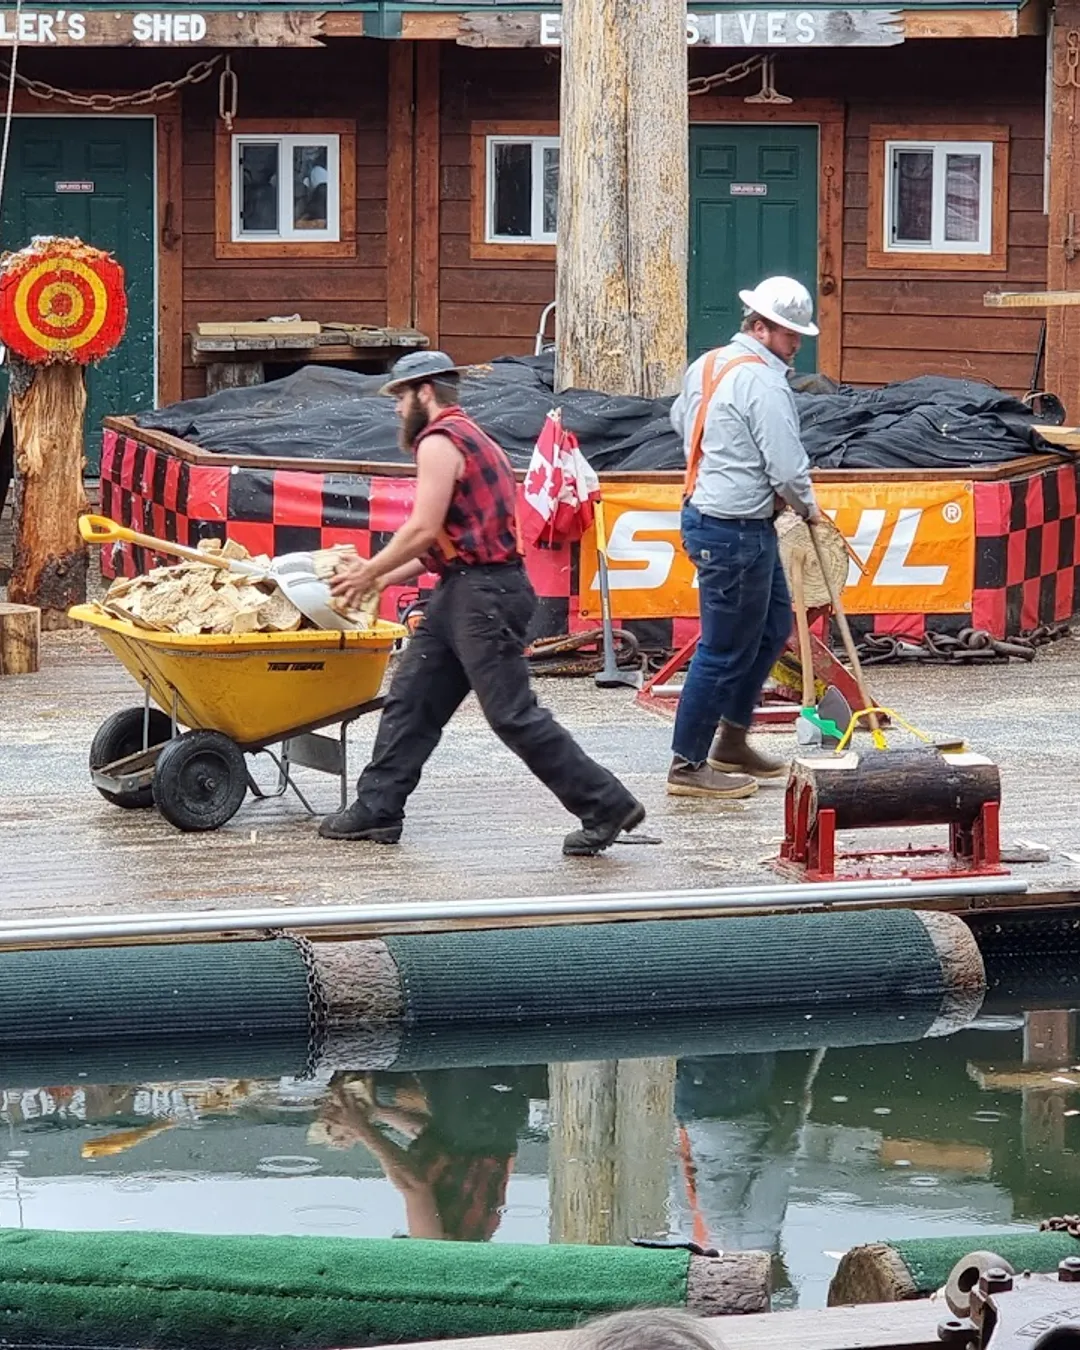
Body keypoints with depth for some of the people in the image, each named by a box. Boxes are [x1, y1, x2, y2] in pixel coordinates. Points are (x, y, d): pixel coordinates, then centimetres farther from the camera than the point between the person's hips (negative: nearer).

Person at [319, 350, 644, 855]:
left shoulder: (439, 442, -11)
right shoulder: (469, 437, 22)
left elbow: (424, 530, -18)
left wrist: (371, 572, -6)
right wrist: (386, 577, 19)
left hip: (483, 594, -11)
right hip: (462, 591, 11)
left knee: (513, 715, -9)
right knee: (409, 699, 12)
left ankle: (607, 807, -7)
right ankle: (378, 809, 16)